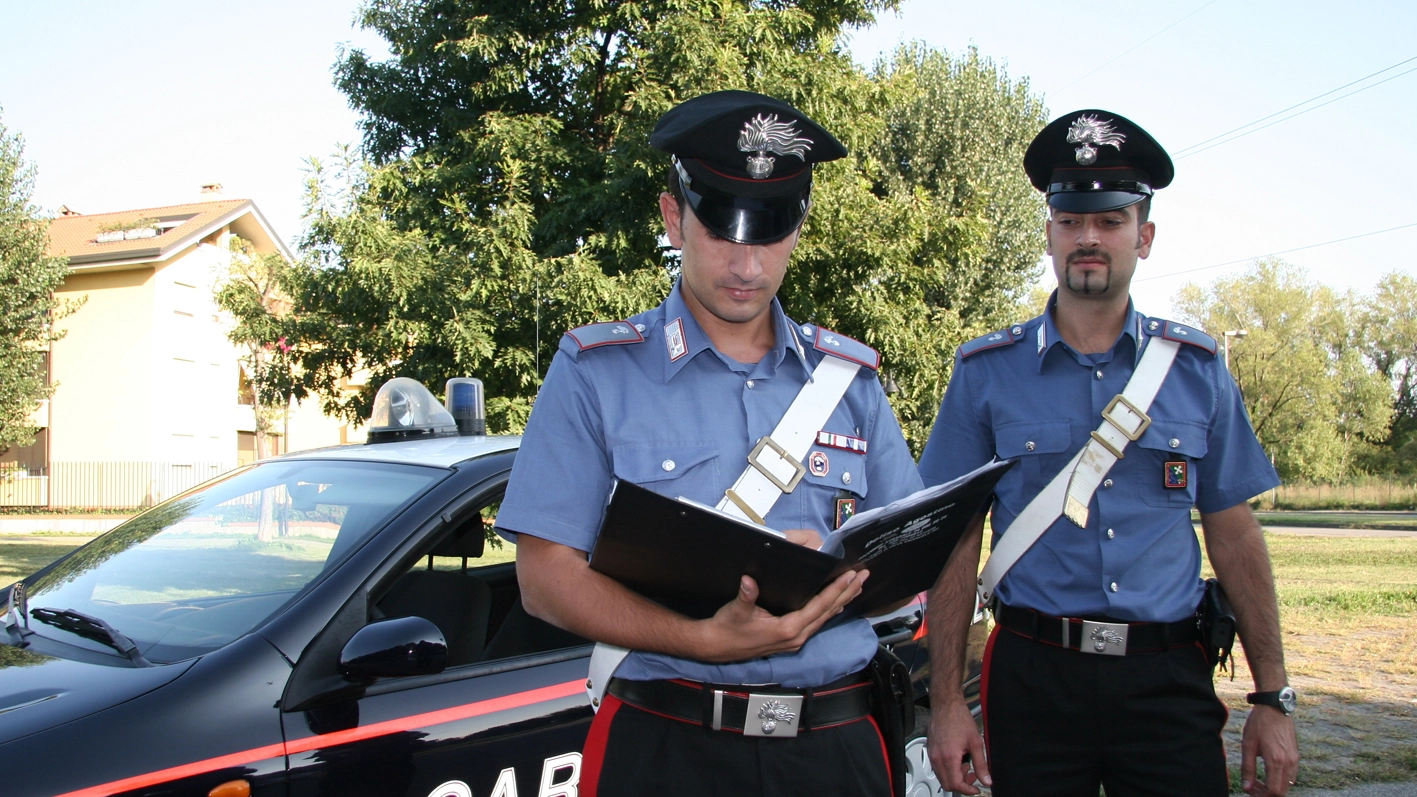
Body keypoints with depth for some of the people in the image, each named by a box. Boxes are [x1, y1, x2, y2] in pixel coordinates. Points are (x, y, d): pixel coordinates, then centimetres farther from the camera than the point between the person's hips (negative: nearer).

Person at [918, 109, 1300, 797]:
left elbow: (1233, 535, 8)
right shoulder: (985, 372, 0)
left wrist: (1273, 698, 4)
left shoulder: (1196, 370, 5)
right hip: (1034, 680, -1)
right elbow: (955, 542, 0)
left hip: (1168, 685, 1)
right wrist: (945, 701, -5)